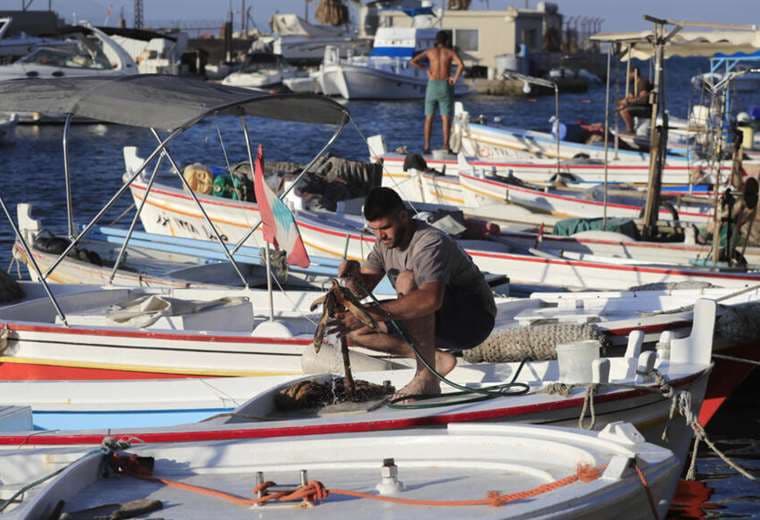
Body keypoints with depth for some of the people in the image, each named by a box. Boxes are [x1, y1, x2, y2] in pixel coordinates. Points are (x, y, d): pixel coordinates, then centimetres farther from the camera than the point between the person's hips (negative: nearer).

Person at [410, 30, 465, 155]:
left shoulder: (430, 52, 5)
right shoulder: (450, 52, 0)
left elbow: (413, 61, -3)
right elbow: (461, 65, -17)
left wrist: (425, 68, 8)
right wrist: (455, 78, -6)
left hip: (432, 85, 1)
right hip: (445, 86, -1)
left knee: (429, 117, 7)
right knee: (446, 118, 1)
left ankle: (427, 146, 2)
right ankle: (446, 146, -6)